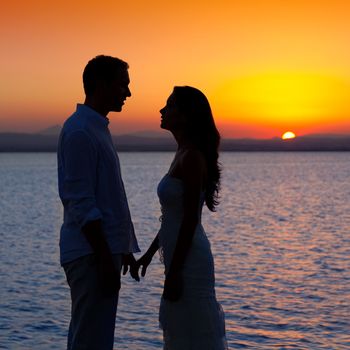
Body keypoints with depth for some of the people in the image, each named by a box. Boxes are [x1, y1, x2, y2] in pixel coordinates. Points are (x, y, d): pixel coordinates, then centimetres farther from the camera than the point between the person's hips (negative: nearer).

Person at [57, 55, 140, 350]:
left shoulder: (98, 128, 17)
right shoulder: (79, 131, -14)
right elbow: (81, 204, -20)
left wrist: (124, 249, 21)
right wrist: (105, 259, -21)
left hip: (104, 250, 10)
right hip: (90, 254, -10)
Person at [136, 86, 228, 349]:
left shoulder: (192, 157, -17)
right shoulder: (183, 154, 12)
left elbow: (190, 219, -20)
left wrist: (174, 272, -19)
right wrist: (150, 253, 22)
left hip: (189, 259, -10)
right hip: (179, 257, 10)